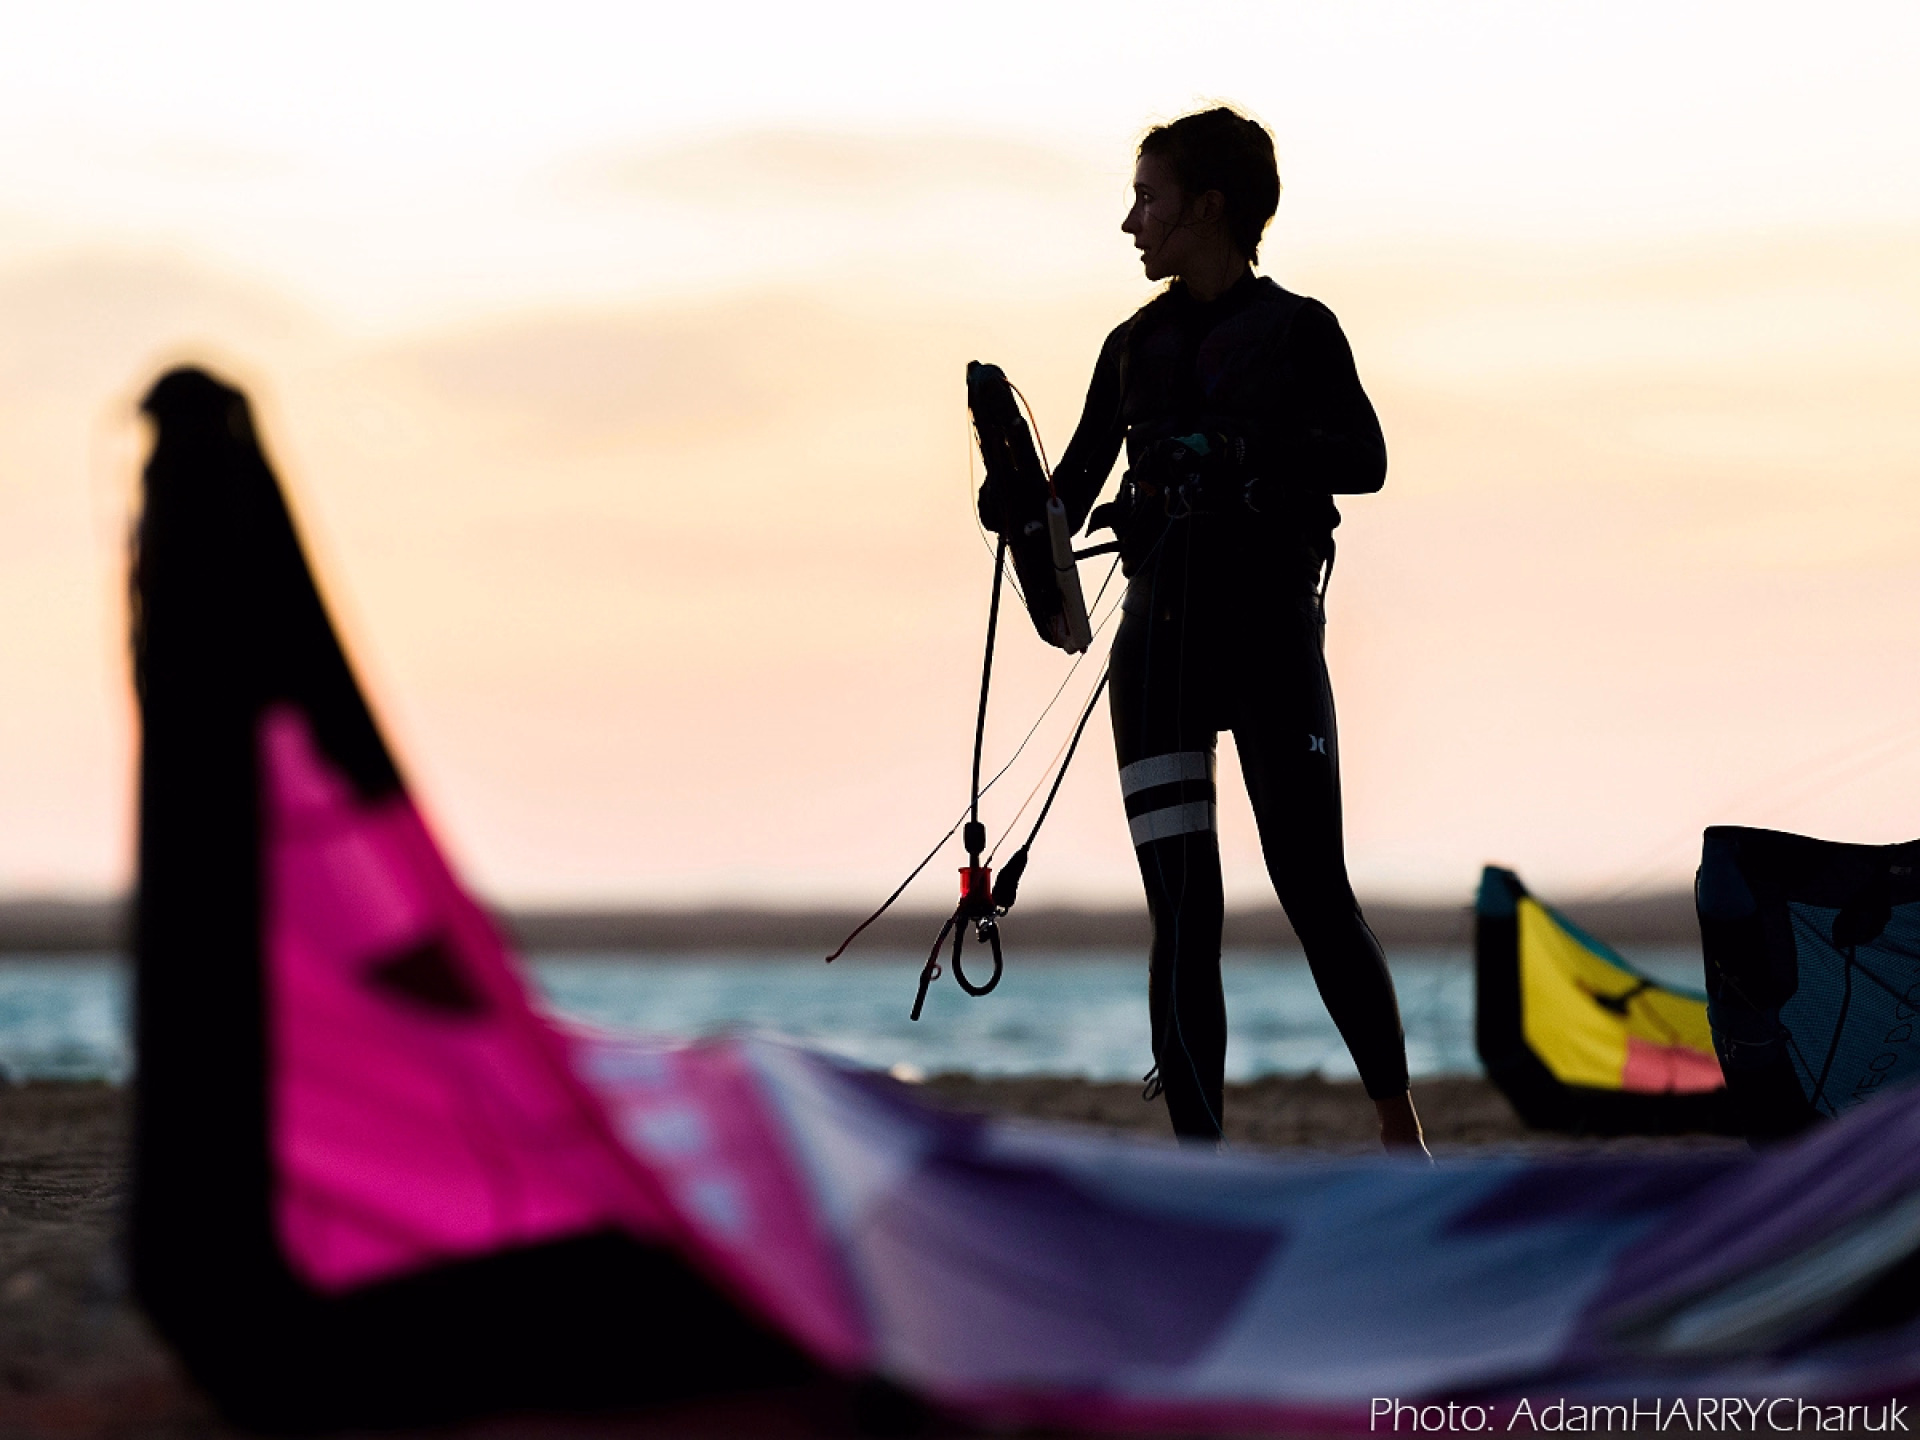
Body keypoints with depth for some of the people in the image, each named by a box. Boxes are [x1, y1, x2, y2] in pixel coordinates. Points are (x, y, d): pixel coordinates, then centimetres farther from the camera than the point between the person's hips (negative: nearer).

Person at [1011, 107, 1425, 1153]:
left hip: (1273, 634, -3)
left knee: (1314, 894, -5)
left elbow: (1364, 459, -11)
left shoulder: (1298, 330, 2)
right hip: (1160, 639, 3)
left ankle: (1401, 1132, 10)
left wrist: (1240, 451, -23)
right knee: (1182, 912, -4)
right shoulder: (1135, 347, 14)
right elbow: (1074, 492, 14)